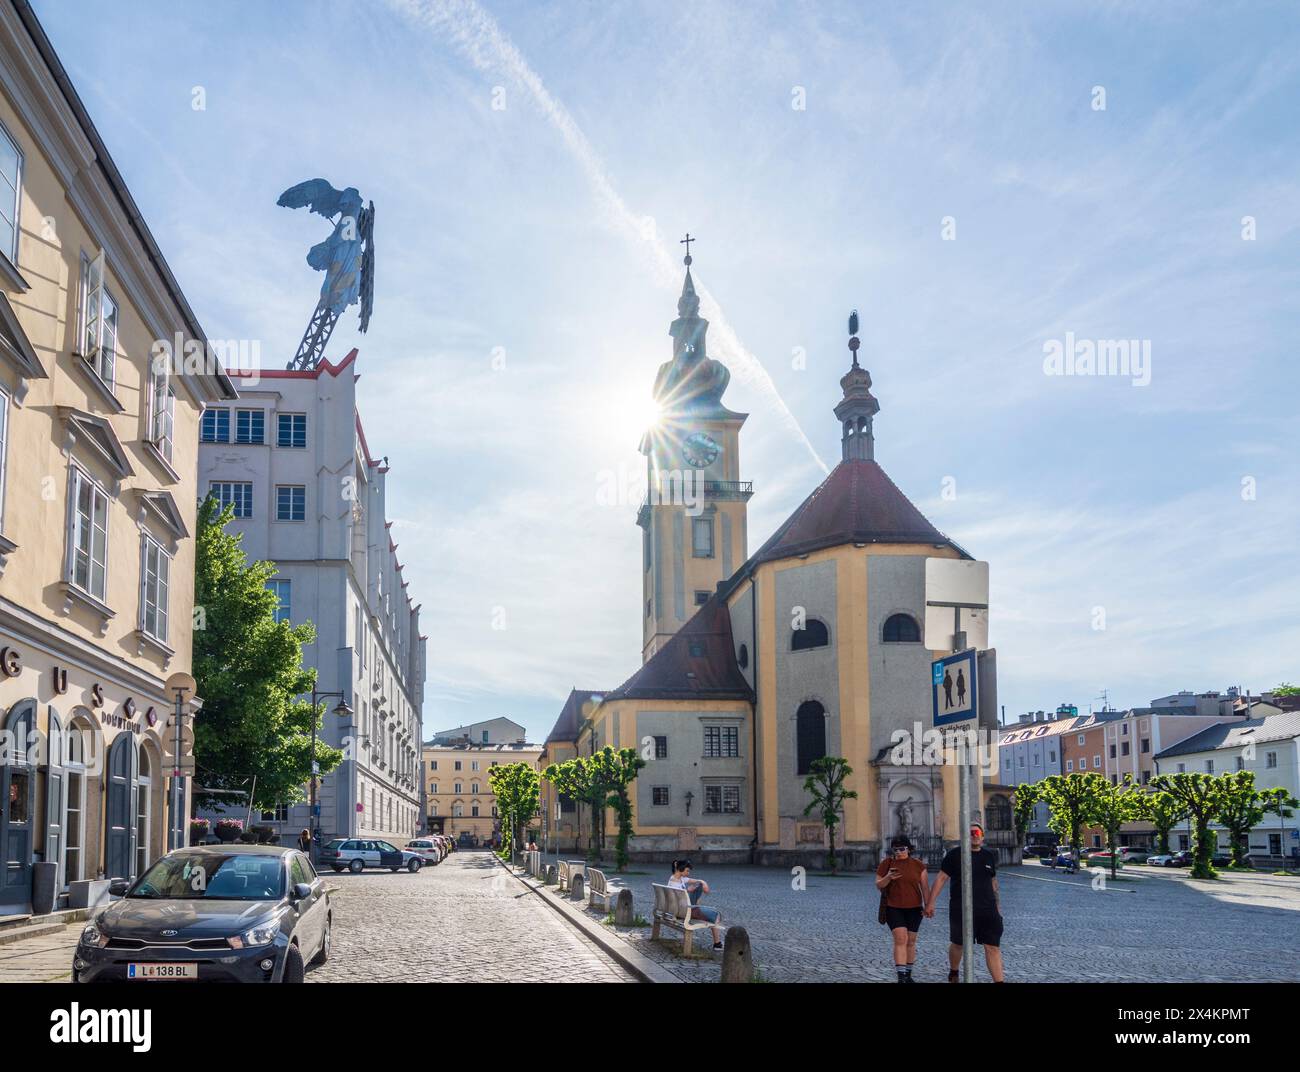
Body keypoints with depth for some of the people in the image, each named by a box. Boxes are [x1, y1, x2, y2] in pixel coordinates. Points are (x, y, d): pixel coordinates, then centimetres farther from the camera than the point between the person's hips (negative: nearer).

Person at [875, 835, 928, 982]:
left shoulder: (918, 865, 0)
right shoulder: (886, 863, -2)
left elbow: (924, 887, 1)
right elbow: (878, 885, -1)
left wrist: (927, 905, -11)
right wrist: (888, 878, -21)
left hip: (913, 909, 2)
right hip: (893, 908, -2)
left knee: (911, 941, 8)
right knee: (900, 939, -15)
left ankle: (908, 974, 23)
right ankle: (901, 976, -18)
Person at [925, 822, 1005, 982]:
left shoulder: (990, 856, 8)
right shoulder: (954, 855, -4)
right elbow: (941, 878, -5)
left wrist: (997, 904, 22)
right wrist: (930, 903, -9)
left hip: (987, 909, 2)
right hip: (961, 910, -2)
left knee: (993, 947, -5)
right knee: (958, 944, 13)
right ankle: (953, 973, 39)